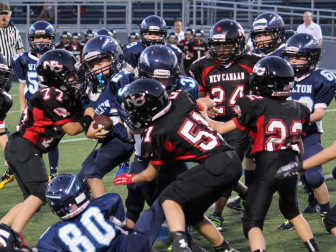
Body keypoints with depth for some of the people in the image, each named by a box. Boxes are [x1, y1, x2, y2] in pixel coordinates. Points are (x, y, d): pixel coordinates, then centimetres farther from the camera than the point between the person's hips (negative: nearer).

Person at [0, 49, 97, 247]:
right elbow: (71, 129, -12)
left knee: (32, 199, 13)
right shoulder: (54, 96, -15)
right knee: (40, 193, -19)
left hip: (18, 149, 10)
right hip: (24, 148, -10)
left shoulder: (62, 95, 15)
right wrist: (88, 118, 4)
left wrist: (91, 130, 1)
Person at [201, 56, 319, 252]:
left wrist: (204, 118, 16)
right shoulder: (299, 110, 8)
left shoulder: (257, 106, -6)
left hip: (266, 170, -5)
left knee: (253, 223, -1)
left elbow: (222, 128, -1)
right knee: (292, 211, 32)